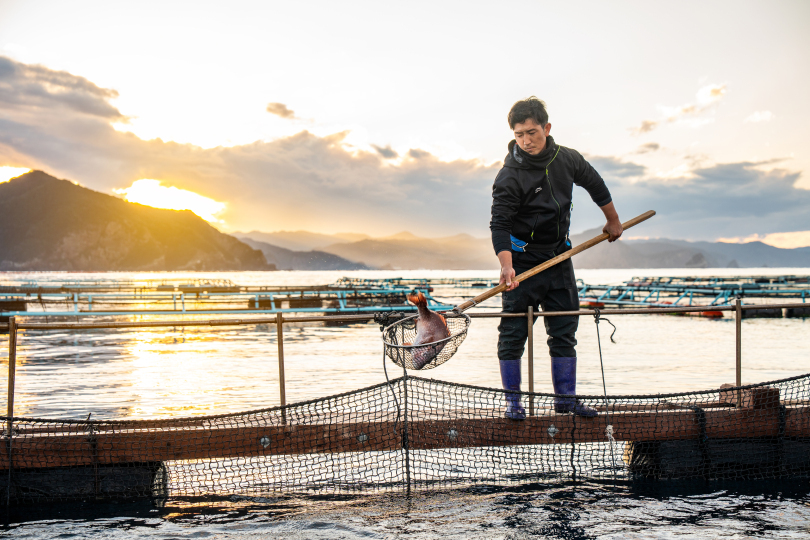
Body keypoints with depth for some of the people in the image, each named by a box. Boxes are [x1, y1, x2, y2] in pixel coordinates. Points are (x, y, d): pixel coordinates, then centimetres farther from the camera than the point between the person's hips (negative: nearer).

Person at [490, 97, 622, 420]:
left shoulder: (567, 159, -1)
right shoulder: (510, 175, -16)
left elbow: (595, 185, 18)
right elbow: (499, 224, -23)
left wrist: (613, 221, 27)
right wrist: (507, 265, -38)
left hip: (559, 257, 5)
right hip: (522, 260, -5)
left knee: (564, 331, 8)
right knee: (513, 332, -3)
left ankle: (566, 398, 18)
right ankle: (513, 402, 8)